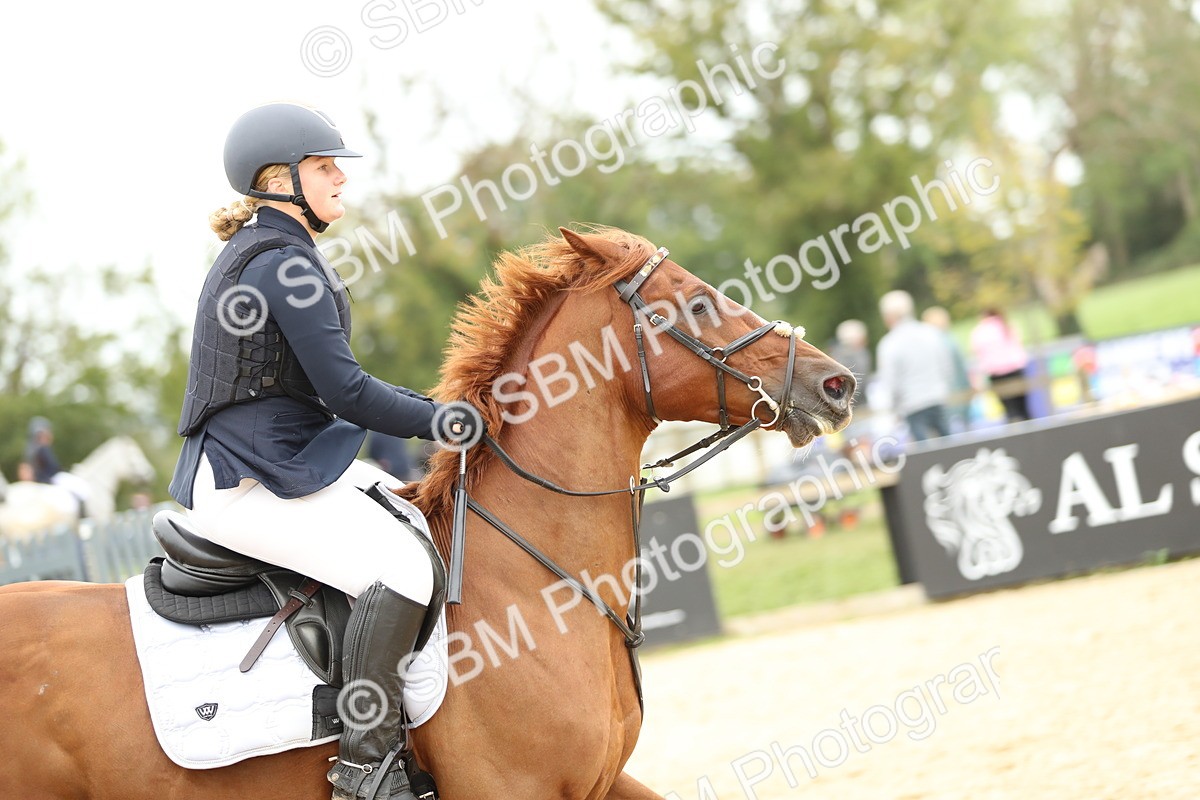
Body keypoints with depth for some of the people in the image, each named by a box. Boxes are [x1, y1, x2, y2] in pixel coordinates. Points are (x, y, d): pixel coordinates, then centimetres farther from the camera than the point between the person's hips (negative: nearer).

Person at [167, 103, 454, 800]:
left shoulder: (272, 255, 19)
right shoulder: (283, 263, -15)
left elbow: (333, 383, 23)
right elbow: (345, 390, -19)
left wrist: (434, 407, 15)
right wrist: (442, 421, -9)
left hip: (295, 459, 11)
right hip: (249, 484, -11)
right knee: (406, 569, -25)